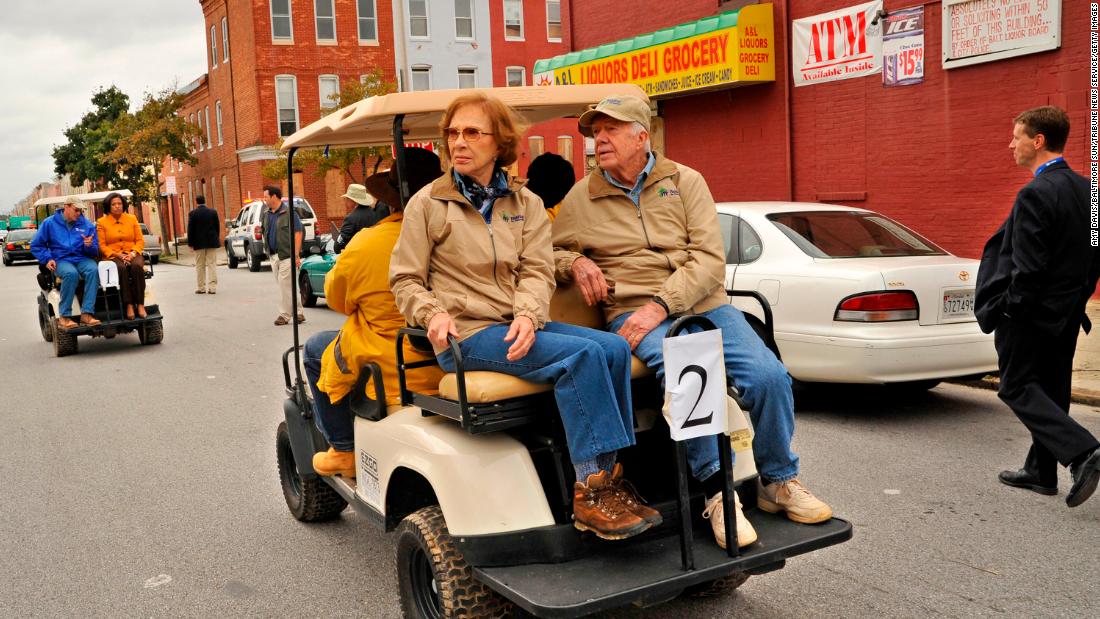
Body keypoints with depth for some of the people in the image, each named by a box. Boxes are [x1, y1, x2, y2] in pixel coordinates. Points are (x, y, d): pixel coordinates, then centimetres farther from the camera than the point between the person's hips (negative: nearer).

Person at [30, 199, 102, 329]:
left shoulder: (87, 225, 10)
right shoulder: (50, 223, 7)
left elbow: (95, 252, 10)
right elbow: (36, 245, 11)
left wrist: (89, 246, -13)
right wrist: (47, 259, -4)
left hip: (82, 259, 2)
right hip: (61, 260, -2)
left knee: (93, 270, -33)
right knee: (71, 273, -36)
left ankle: (86, 314, -35)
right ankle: (64, 316, -29)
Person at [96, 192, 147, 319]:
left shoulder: (132, 219, 13)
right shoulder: (101, 222, 6)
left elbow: (140, 240, 9)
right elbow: (102, 245, 0)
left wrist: (133, 253, -10)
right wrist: (118, 255, -14)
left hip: (132, 255, 2)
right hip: (112, 256, -2)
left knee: (137, 266, -33)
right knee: (122, 268, -36)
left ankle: (140, 304, -33)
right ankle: (129, 305, -35)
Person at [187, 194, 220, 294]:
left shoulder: (193, 214, -6)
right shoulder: (213, 212, 0)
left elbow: (190, 229, -6)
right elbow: (217, 227, 4)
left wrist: (190, 243, 0)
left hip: (199, 243, -1)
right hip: (212, 242, 1)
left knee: (200, 266, 8)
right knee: (212, 264, 2)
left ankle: (201, 288, 9)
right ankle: (212, 287, -3)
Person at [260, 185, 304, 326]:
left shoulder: (288, 213, -10)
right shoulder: (267, 215, 13)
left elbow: (298, 232, -13)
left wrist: (296, 255, -17)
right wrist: (268, 251, 12)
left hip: (286, 255, -8)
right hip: (273, 255, 8)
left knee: (284, 285, -7)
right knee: (283, 286, 9)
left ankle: (284, 314, 2)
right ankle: (297, 313, 15)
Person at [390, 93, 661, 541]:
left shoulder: (526, 203, 14)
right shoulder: (427, 204, 5)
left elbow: (537, 271, 4)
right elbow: (405, 280, 4)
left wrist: (528, 315, -17)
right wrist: (433, 314, -16)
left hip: (519, 327, 5)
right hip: (465, 335, -4)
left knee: (613, 347, -21)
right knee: (580, 355, -27)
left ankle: (610, 478, -15)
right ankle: (591, 491, -23)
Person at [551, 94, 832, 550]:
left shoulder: (685, 181, 8)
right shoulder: (580, 199, 11)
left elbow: (710, 259, -2)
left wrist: (660, 303, -15)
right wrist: (575, 262, -7)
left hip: (702, 303, 2)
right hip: (633, 311, -2)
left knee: (769, 376, -20)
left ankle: (779, 482, 4)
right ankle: (717, 492, -20)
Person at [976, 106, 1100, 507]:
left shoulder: (1036, 194, -21)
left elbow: (1028, 266, -23)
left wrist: (1010, 309, -11)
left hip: (1030, 314, -9)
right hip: (1066, 315, 9)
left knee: (1018, 388, 3)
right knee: (1050, 391, 16)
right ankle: (1041, 471, 26)